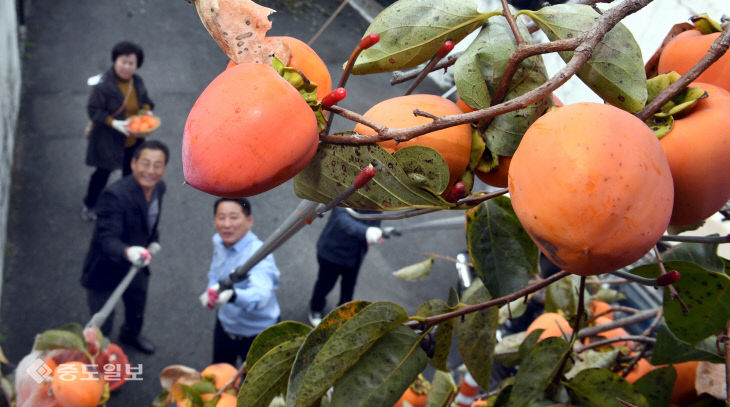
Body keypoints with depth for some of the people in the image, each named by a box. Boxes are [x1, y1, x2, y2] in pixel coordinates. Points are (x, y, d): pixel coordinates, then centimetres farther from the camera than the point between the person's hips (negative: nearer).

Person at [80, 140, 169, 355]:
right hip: (106, 270, -7)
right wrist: (127, 252, -61)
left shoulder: (159, 188, -11)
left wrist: (153, 240, 2)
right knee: (102, 325, 7)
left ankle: (130, 334, 65)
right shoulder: (114, 195, -36)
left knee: (137, 309, 32)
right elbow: (107, 239, -44)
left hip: (137, 264, 7)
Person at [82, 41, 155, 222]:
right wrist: (114, 123, -29)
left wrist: (147, 111, -8)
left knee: (131, 173, 20)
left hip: (133, 140, 6)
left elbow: (146, 101, 14)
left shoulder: (138, 82, -2)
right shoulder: (104, 84, -21)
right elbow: (93, 109, -19)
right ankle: (89, 205, 33)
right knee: (103, 173, 10)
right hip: (108, 140, -6)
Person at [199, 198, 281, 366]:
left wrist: (232, 295, -71)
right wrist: (210, 291, -3)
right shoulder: (218, 241, -10)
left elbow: (260, 295, -53)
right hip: (225, 325, 6)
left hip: (258, 336, -6)